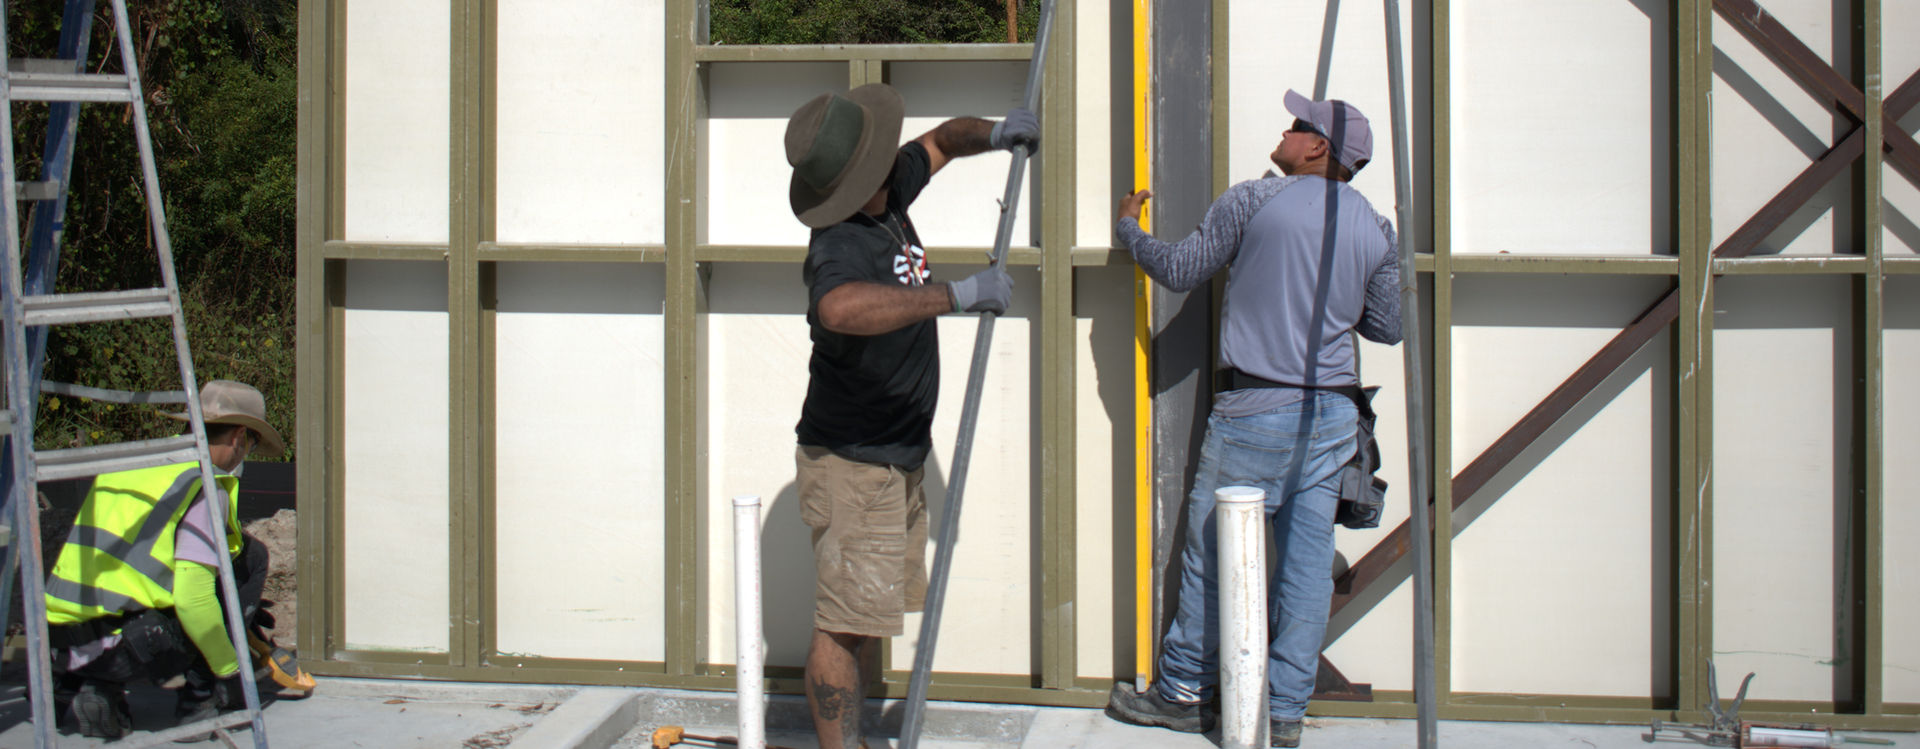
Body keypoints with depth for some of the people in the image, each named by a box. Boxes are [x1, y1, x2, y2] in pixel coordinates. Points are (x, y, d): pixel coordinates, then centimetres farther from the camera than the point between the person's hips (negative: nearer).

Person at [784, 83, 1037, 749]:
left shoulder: (888, 195, 0)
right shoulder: (841, 248, -29)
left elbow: (940, 141, 20)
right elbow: (842, 308, -53)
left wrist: (991, 133, -3)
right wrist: (957, 295, -48)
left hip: (899, 461, 10)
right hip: (852, 465, -10)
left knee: (867, 616, 16)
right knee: (846, 621, -8)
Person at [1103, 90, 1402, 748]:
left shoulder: (1252, 201, -7)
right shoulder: (1375, 228, 5)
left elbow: (1180, 270, 2)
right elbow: (1388, 327, 14)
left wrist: (1130, 229, 20)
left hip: (1254, 414, -4)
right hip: (1332, 416, 5)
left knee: (1213, 558, 6)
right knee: (1306, 564, 6)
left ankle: (1183, 694, 16)